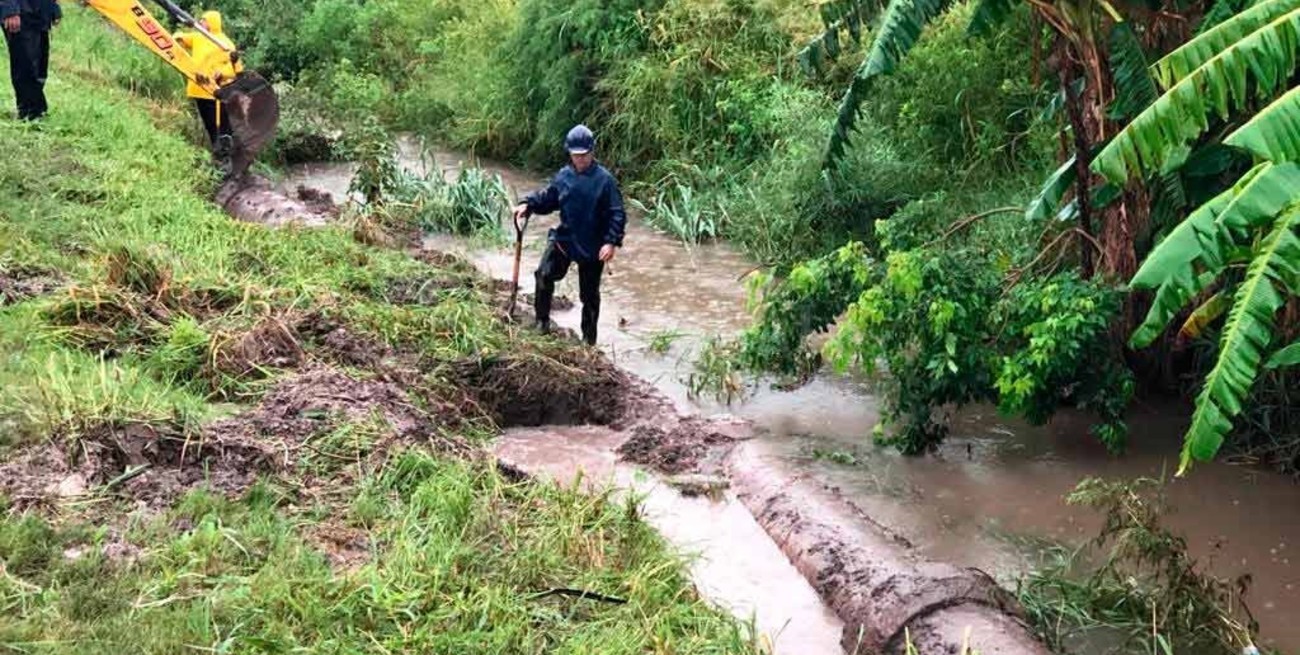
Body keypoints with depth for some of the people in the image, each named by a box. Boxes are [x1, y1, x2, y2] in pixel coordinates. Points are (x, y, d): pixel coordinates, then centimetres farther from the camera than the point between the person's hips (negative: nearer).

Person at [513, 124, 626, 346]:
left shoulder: (604, 180, -12)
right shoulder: (563, 176, 0)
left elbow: (617, 214, -13)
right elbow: (547, 198, 12)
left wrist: (612, 242, -23)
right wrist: (528, 205, -8)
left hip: (592, 247, -3)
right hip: (564, 238, 3)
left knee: (589, 294, 9)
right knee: (544, 275, -18)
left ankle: (588, 339, 24)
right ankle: (542, 321, 2)